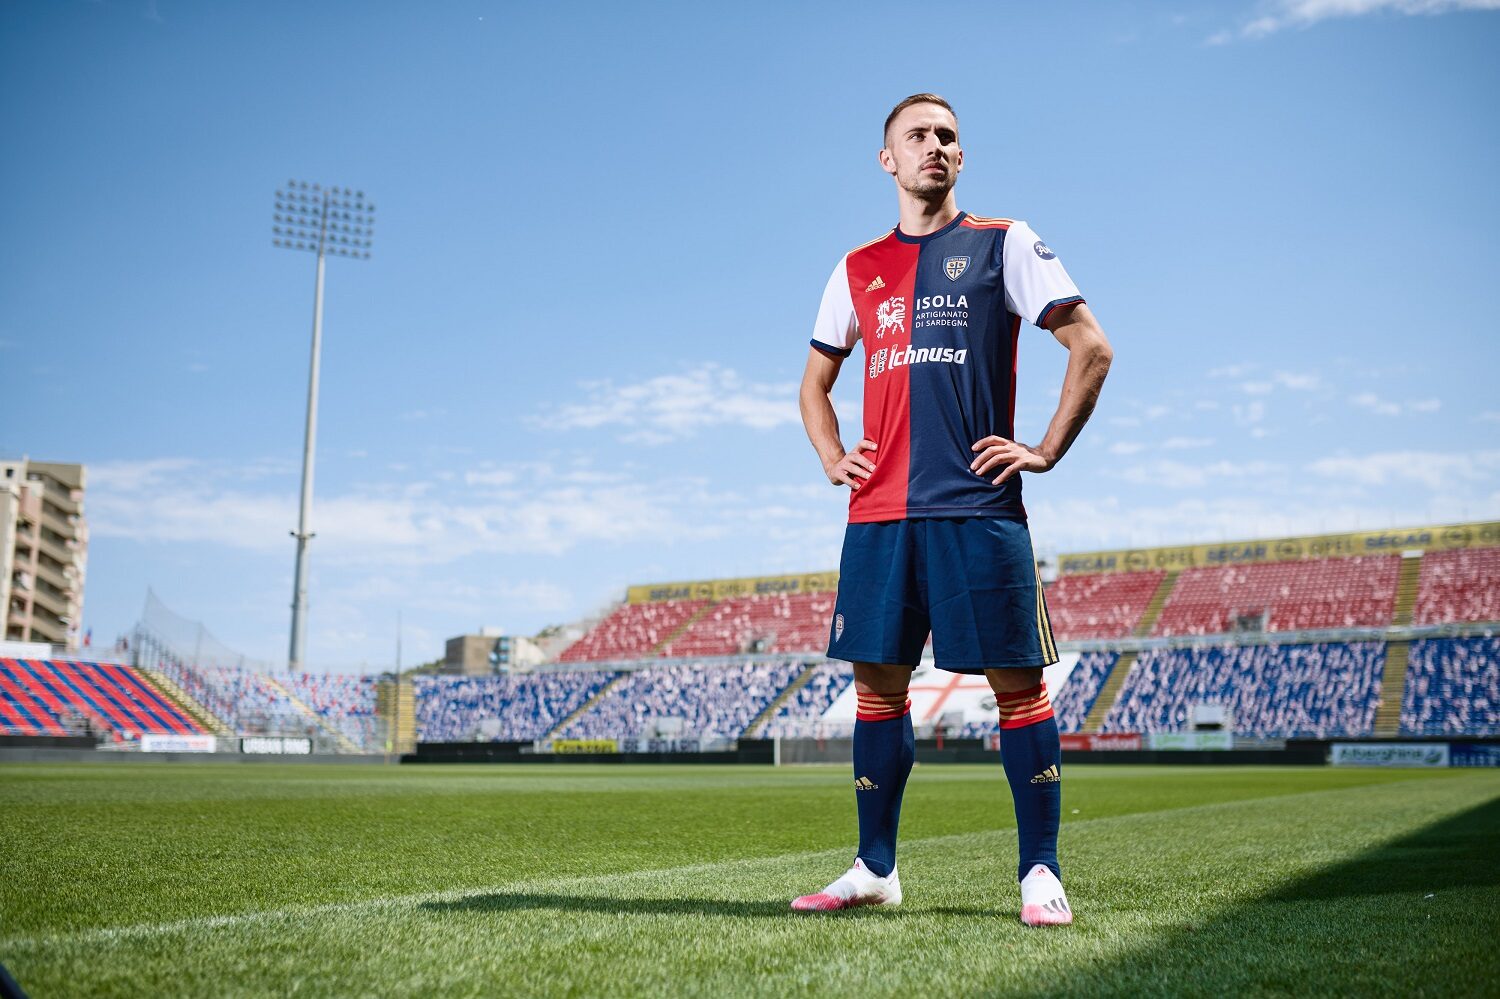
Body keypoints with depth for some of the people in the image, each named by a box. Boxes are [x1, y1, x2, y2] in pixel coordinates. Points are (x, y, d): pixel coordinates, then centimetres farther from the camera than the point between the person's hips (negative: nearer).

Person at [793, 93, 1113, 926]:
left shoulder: (1002, 244, 6)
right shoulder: (858, 269, 16)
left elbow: (1091, 348, 4)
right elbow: (815, 380, 27)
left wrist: (1046, 451, -2)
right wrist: (831, 458, 11)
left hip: (978, 508, -4)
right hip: (878, 513, 4)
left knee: (1017, 683, -4)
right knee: (877, 684, 6)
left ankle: (1040, 872, 4)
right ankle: (874, 869, 15)